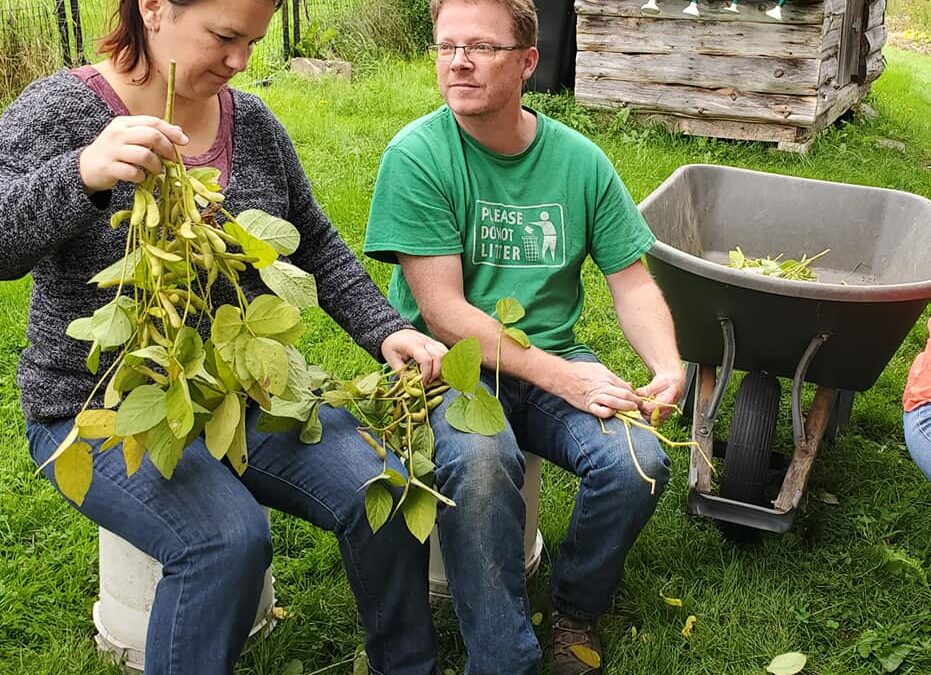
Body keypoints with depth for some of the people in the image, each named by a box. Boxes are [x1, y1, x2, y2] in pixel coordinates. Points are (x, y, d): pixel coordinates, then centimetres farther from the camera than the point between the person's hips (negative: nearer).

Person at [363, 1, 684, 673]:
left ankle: (577, 610, 8)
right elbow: (443, 313, -15)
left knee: (639, 463, -22)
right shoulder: (418, 156, -11)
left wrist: (669, 367, -13)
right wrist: (559, 376, -21)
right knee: (479, 461, -35)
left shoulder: (579, 160, 0)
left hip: (556, 359, 4)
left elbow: (633, 282, 6)